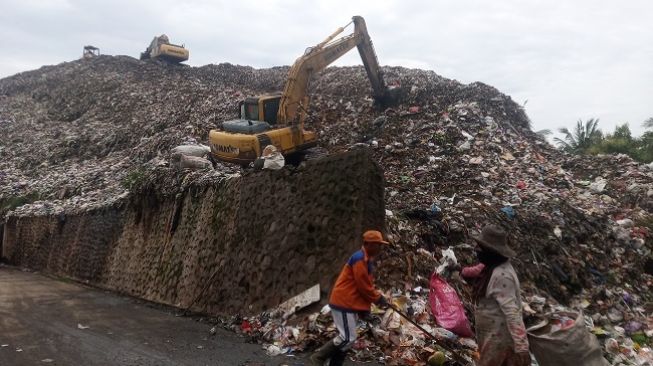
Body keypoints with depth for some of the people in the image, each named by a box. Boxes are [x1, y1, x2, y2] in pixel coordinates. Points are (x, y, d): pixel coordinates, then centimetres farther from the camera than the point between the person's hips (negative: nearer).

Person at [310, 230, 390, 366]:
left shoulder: (366, 259, 15)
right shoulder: (360, 258, -18)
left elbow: (367, 284, 21)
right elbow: (363, 286, -19)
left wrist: (377, 296, 8)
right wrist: (378, 298, -6)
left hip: (350, 303, 11)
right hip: (344, 303, -11)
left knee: (347, 338, 12)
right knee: (348, 338, -8)